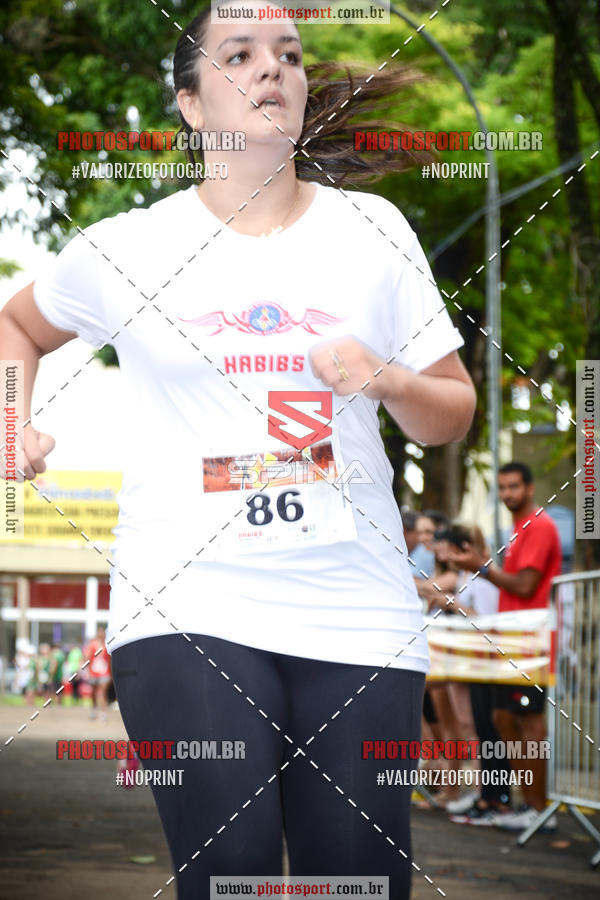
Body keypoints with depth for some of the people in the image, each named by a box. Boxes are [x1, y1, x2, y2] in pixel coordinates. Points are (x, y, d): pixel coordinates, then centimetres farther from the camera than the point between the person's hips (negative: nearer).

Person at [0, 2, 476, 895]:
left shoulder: (371, 230, 9)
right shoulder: (128, 249, 6)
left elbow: (454, 414, 13)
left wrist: (384, 379, -8)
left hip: (356, 612, 2)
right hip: (187, 609, -2)